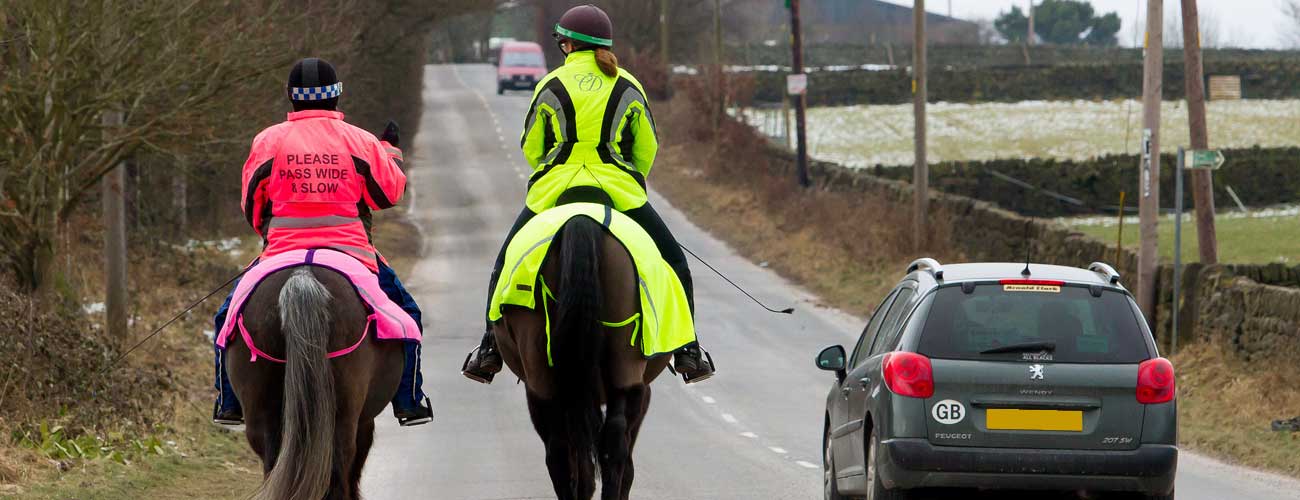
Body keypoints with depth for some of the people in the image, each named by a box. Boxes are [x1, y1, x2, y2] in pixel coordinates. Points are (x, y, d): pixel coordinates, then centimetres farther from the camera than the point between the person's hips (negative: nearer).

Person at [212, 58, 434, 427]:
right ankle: (409, 403, 11)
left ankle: (229, 403, 8)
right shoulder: (359, 141, 1)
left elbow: (251, 205, 9)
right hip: (351, 251, 0)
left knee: (230, 316, 17)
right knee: (406, 315, 17)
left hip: (283, 252, 0)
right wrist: (391, 151, 28)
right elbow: (390, 192, 10)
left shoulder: (269, 141, 2)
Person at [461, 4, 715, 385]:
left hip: (553, 194, 0)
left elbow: (530, 148, 8)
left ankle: (490, 351, 9)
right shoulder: (628, 88, 6)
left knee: (506, 265, 19)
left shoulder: (550, 87, 1)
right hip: (619, 192, 0)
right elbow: (648, 148, 11)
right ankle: (687, 354, 5)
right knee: (674, 263, 14)